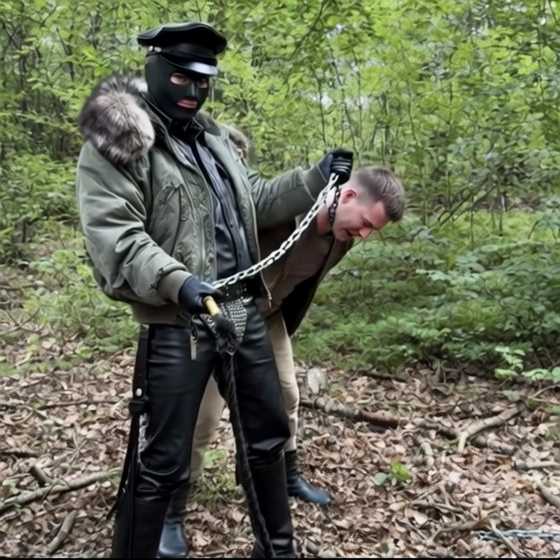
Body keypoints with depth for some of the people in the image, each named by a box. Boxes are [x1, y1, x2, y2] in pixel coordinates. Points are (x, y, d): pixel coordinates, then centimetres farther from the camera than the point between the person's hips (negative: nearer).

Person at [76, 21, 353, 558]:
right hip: (176, 324, -7)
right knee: (160, 463, 0)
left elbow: (255, 203, 25)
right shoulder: (115, 138, -6)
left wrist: (315, 178, 16)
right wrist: (175, 281, -32)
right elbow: (111, 233, -18)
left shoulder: (214, 138, 17)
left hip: (245, 313, 8)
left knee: (268, 434, 19)